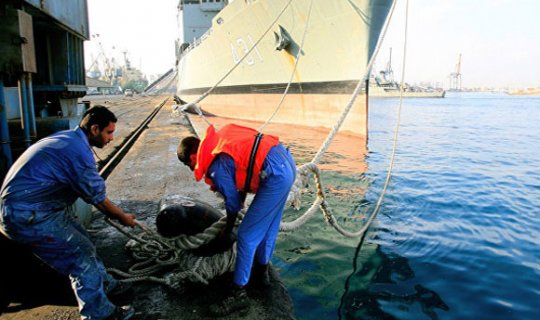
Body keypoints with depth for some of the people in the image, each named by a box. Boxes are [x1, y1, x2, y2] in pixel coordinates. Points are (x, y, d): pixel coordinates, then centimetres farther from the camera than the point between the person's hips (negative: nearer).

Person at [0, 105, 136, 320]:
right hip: (29, 216, -10)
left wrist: (111, 212, 16)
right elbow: (98, 198, -13)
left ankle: (104, 285, 36)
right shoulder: (79, 151, -23)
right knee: (82, 254, -3)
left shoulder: (68, 139, 8)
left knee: (81, 242, 18)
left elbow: (88, 189, 16)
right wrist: (123, 217, 3)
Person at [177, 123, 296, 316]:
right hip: (286, 163, 10)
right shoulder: (219, 142, 14)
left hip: (276, 176, -10)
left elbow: (233, 204, 0)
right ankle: (261, 274, 41)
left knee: (247, 236, 0)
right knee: (269, 227, 23)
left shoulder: (215, 167, -10)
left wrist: (227, 232, 18)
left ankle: (238, 294, 12)